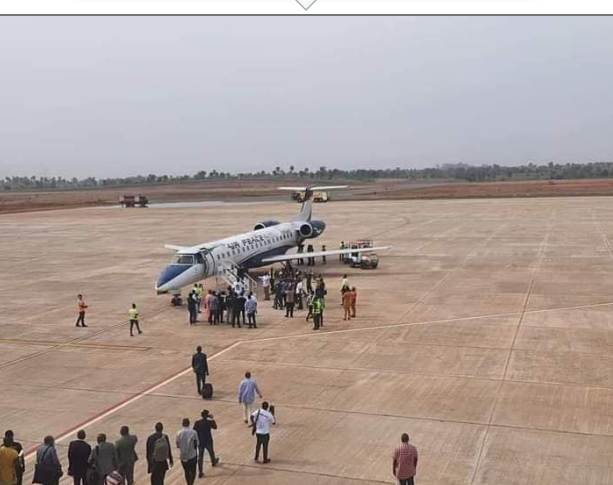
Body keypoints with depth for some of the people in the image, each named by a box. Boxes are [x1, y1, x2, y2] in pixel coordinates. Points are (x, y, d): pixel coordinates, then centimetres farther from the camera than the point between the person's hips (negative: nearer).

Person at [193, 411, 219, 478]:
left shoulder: (197, 423, -9)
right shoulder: (209, 422, -16)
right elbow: (215, 427, 3)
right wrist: (212, 419, 7)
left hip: (200, 442, 1)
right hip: (208, 442, -1)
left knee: (200, 457, 5)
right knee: (211, 452, 27)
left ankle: (200, 473, 3)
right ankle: (213, 462, 55)